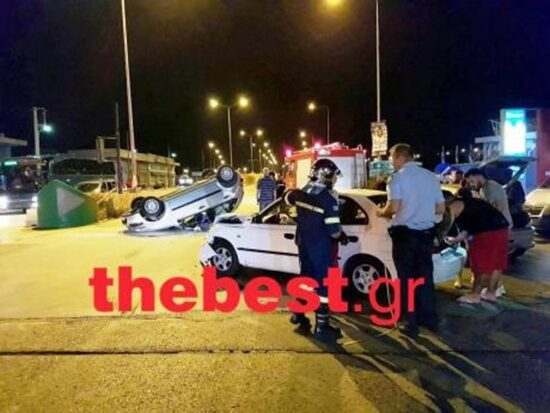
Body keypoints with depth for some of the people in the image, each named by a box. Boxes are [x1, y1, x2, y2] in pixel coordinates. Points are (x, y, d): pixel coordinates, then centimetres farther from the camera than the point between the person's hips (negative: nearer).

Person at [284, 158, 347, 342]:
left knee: (306, 277, 22)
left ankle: (298, 314, 35)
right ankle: (322, 327, 7)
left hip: (303, 244, 7)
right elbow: (333, 230, -22)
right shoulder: (328, 199, -21)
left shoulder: (301, 193, -1)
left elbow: (288, 198, 23)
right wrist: (342, 236, 1)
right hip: (320, 248, -7)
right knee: (323, 284, 1)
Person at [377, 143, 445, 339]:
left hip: (405, 233, -5)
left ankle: (410, 323, 9)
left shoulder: (399, 177, -10)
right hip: (426, 233, 5)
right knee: (425, 275, 17)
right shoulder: (431, 176, 7)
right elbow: (441, 208, 10)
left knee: (406, 278, 4)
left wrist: (382, 212, 1)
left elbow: (394, 208, -19)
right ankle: (429, 317, 27)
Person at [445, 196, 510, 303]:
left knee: (482, 264, -1)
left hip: (488, 230, -9)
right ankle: (491, 293, 24)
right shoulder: (466, 203, 28)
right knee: (496, 263, 14)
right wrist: (455, 240, 35)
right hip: (501, 227, 10)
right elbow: (468, 228, 29)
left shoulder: (453, 206, 1)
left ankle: (475, 295, 7)